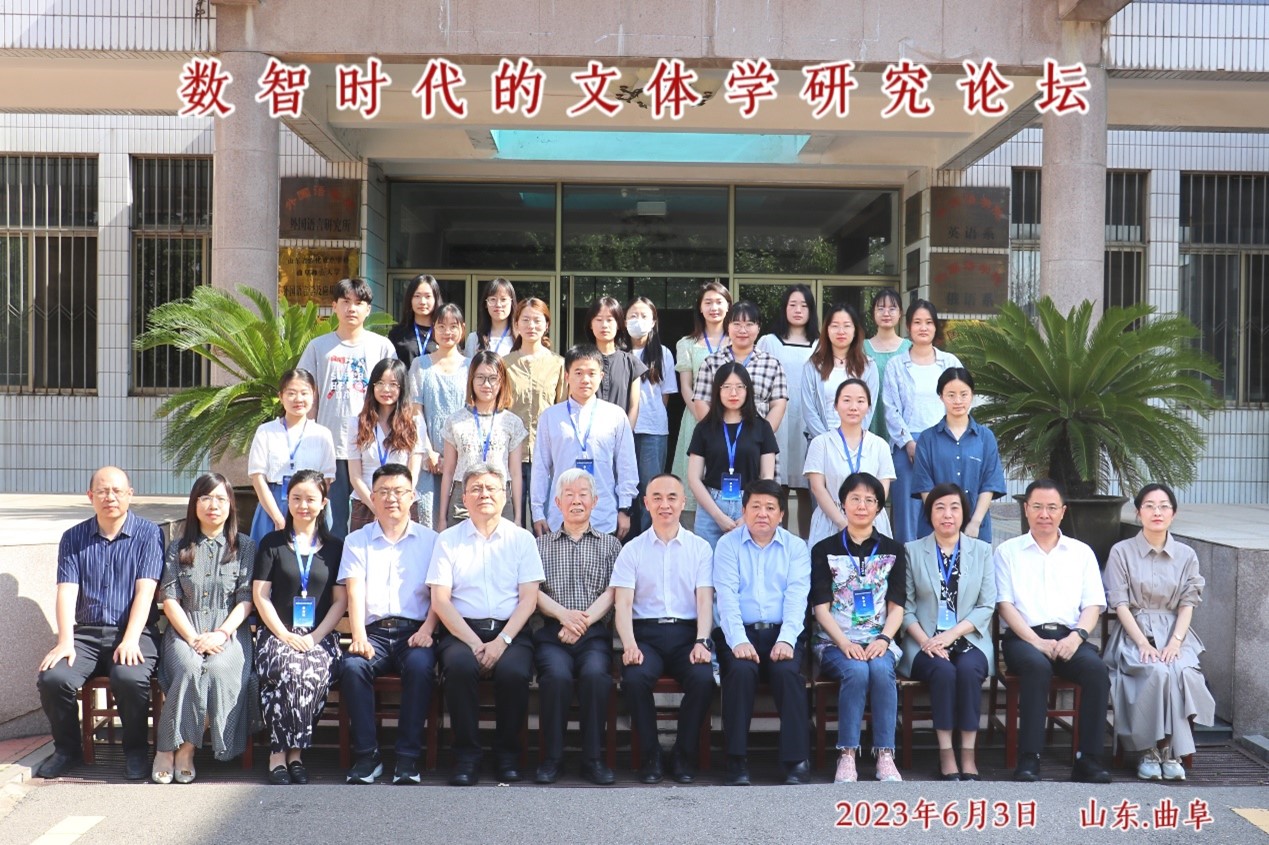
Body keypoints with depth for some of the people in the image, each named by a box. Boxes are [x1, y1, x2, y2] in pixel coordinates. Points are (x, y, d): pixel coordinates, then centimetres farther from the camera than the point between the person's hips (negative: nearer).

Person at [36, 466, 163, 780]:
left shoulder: (148, 534, 1)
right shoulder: (73, 538, 10)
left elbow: (145, 590, -9)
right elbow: (66, 591, 0)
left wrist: (130, 640, -21)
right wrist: (65, 641, -15)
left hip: (133, 632, -3)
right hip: (86, 633, 3)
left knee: (130, 678, -33)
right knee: (53, 678, -24)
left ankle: (135, 749, -5)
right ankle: (67, 749, 3)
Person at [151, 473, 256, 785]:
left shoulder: (244, 547, 12)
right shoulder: (178, 547, 14)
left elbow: (246, 599, 3)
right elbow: (169, 599, 5)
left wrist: (220, 634, -12)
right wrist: (193, 638, -10)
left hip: (229, 631, -1)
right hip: (184, 630, 1)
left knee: (220, 668, -32)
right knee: (189, 667, -32)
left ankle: (185, 749, -21)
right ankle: (168, 747, -21)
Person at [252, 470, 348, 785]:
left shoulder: (335, 547, 13)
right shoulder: (272, 544, 12)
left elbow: (341, 600, 8)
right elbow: (260, 596, 4)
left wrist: (316, 636, -7)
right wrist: (285, 635, -9)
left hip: (320, 636, 1)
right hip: (276, 632, 0)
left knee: (314, 673, -33)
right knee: (287, 669, -34)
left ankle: (290, 752, -20)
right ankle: (280, 754, -23)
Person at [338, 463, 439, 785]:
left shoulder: (430, 540, 14)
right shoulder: (357, 541, 16)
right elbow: (354, 591, 1)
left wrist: (427, 630, -14)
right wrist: (358, 635, -15)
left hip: (414, 630, -1)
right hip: (374, 630, 1)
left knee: (420, 665, -32)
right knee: (352, 666, -30)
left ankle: (408, 757, -24)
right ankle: (366, 755, -19)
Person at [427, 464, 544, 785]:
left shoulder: (521, 539, 12)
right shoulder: (448, 539, 11)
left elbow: (529, 598, 3)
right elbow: (440, 599, 2)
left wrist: (501, 641, -12)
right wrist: (474, 643, -10)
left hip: (510, 631, 0)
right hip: (462, 630, 0)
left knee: (513, 671, -31)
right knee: (459, 666, -32)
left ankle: (508, 753, -8)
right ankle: (467, 756, -17)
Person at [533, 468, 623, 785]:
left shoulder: (610, 545, 19)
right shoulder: (541, 545, 20)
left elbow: (612, 592, 5)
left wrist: (583, 620, -11)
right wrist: (563, 614, -13)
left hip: (595, 633, 0)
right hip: (552, 632, 0)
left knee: (595, 673, -32)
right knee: (556, 674, -31)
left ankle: (593, 758, -20)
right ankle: (552, 756, -17)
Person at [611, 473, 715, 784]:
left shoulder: (700, 548, 11)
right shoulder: (632, 550, 10)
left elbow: (705, 600, 2)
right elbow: (623, 603, 1)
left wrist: (702, 642, -15)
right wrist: (629, 645, -17)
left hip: (687, 633, 0)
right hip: (646, 633, 0)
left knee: (703, 677, -29)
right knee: (634, 678, -31)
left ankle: (684, 754, -7)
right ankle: (649, 755, -9)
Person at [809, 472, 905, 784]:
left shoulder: (893, 550, 13)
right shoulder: (824, 550, 8)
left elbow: (897, 607, 7)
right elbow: (821, 607, 1)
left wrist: (883, 639, -13)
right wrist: (845, 644, -15)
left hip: (879, 641, 1)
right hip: (836, 642, -1)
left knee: (881, 670, -32)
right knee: (856, 671, -33)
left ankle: (885, 756, -27)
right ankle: (846, 756, -26)